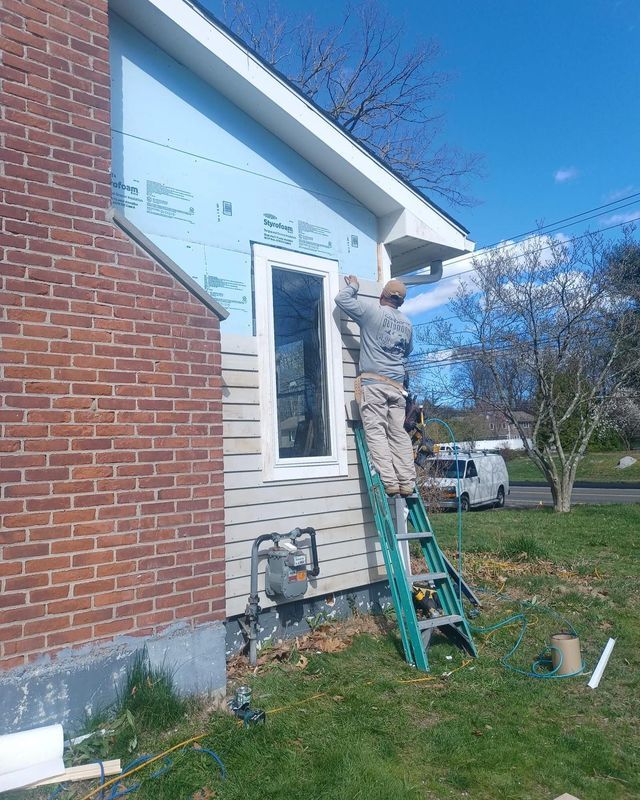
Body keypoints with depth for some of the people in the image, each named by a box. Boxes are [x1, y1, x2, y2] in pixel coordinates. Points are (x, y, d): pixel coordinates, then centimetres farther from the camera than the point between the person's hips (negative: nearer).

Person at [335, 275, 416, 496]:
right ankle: (407, 483, 1)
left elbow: (341, 299, 2)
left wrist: (353, 285, 21)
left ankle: (389, 482, -14)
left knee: (376, 432, -7)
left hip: (373, 381, -5)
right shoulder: (407, 324, 16)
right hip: (397, 384, 5)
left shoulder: (372, 311, -1)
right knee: (399, 433, 4)